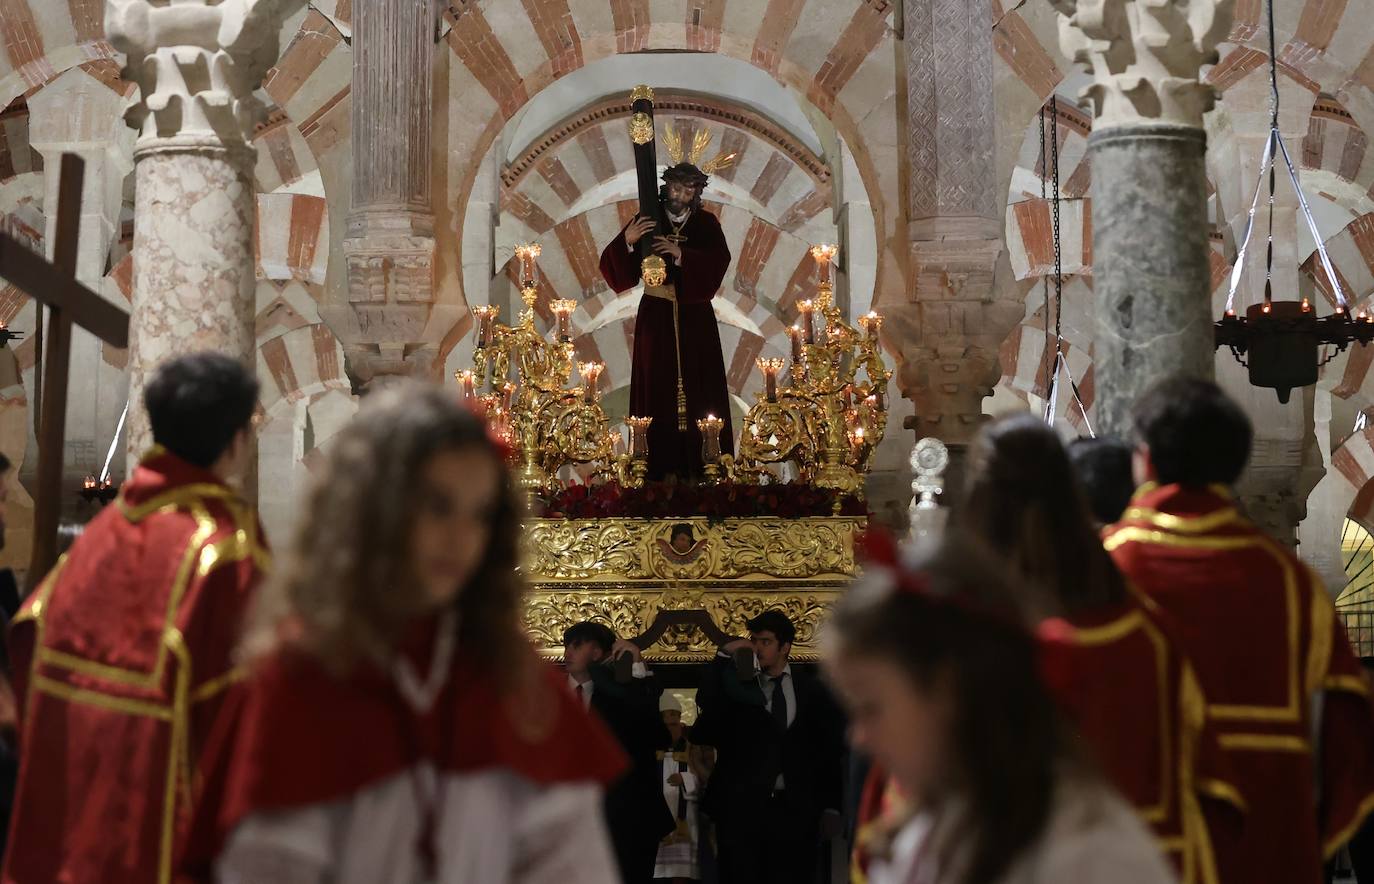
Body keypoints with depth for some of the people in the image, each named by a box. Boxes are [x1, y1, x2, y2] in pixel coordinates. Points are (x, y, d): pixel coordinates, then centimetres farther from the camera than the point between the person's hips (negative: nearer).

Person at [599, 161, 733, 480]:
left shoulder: (706, 223, 6)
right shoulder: (647, 222, 4)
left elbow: (719, 260, -10)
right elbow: (611, 263, -2)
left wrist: (680, 254, -23)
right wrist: (627, 241, -23)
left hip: (694, 316, 1)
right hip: (656, 315, 0)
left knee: (698, 388, -4)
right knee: (657, 388, -6)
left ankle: (699, 464, -2)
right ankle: (660, 467, -6)